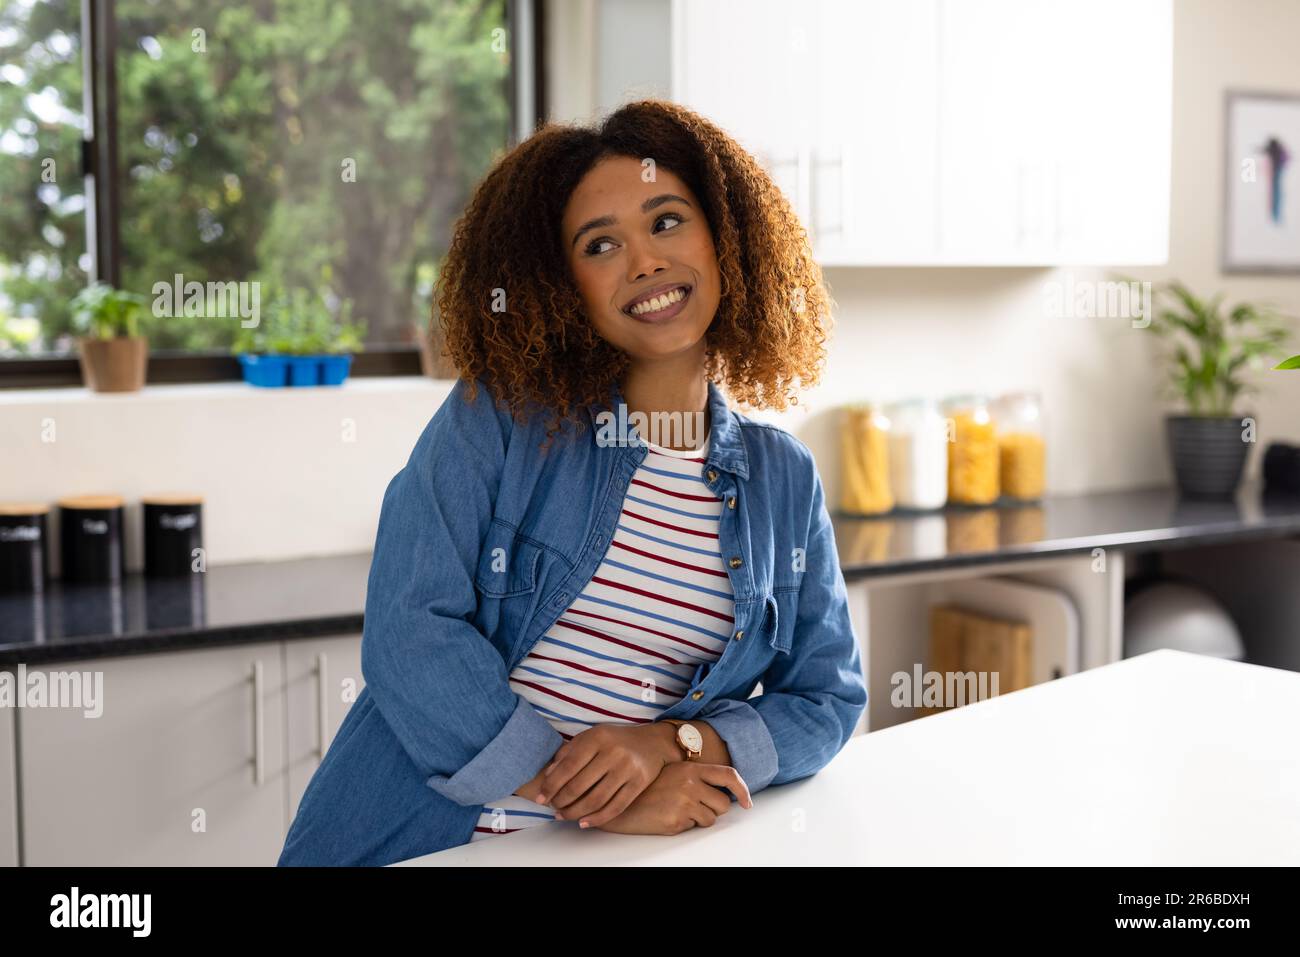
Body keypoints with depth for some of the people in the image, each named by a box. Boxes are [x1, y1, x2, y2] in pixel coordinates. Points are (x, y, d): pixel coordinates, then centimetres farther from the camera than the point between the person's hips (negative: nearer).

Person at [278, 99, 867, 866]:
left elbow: (829, 699, 7)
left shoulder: (785, 480, 6)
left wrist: (676, 742, -10)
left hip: (622, 851, 2)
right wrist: (590, 794, -15)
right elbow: (408, 629, -13)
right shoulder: (495, 418, -4)